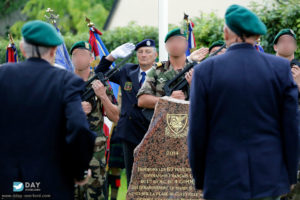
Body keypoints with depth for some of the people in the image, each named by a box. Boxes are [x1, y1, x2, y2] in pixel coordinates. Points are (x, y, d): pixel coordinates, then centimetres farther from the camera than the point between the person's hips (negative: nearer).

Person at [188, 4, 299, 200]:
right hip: (270, 180, 1)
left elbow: (197, 132, -1)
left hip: (222, 183, -1)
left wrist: (200, 180, 10)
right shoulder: (281, 68, -1)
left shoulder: (205, 70, -4)